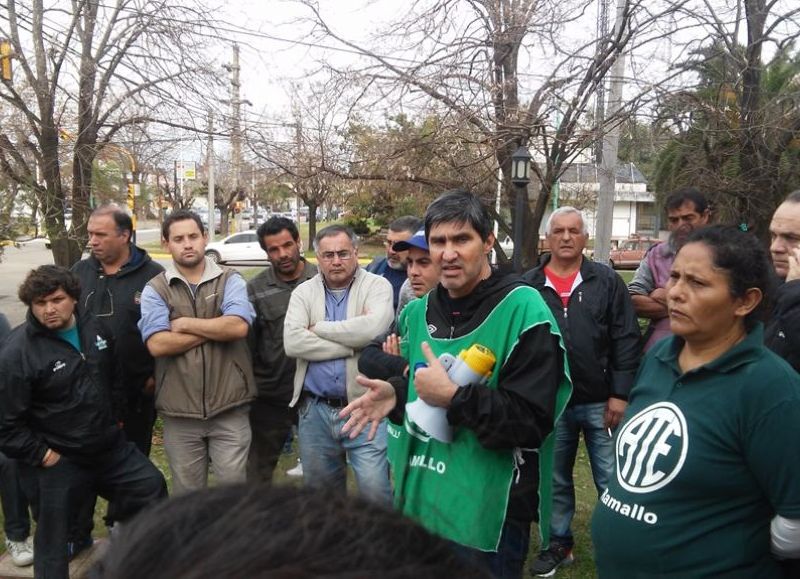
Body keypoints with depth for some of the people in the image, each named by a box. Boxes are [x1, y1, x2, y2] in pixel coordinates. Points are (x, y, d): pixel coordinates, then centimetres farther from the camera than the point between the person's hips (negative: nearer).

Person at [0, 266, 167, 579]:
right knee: (52, 538, 9)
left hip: (110, 446, 6)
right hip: (58, 462, -6)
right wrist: (41, 455, -15)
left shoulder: (95, 330, 0)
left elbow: (114, 377, 17)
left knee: (151, 486, 12)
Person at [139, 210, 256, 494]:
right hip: (179, 411, 1)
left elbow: (239, 326, -17)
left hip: (229, 408, -1)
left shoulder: (230, 280, 1)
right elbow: (157, 344, -13)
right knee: (187, 494, 17)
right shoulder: (155, 289, 2)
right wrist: (216, 329, -11)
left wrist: (185, 324, -10)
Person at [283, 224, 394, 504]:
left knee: (374, 489, -5)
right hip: (315, 409, 3)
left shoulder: (377, 286, -2)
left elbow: (374, 327, -22)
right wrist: (352, 342, -15)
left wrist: (319, 328, -10)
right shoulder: (303, 292, 5)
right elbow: (292, 342, -11)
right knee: (319, 488, 18)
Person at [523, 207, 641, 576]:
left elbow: (626, 340, -4)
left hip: (600, 402, -1)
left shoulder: (607, 281, -1)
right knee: (555, 480, 16)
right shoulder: (528, 286, 2)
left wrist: (620, 394, -9)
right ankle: (559, 543, 33)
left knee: (611, 481, 8)